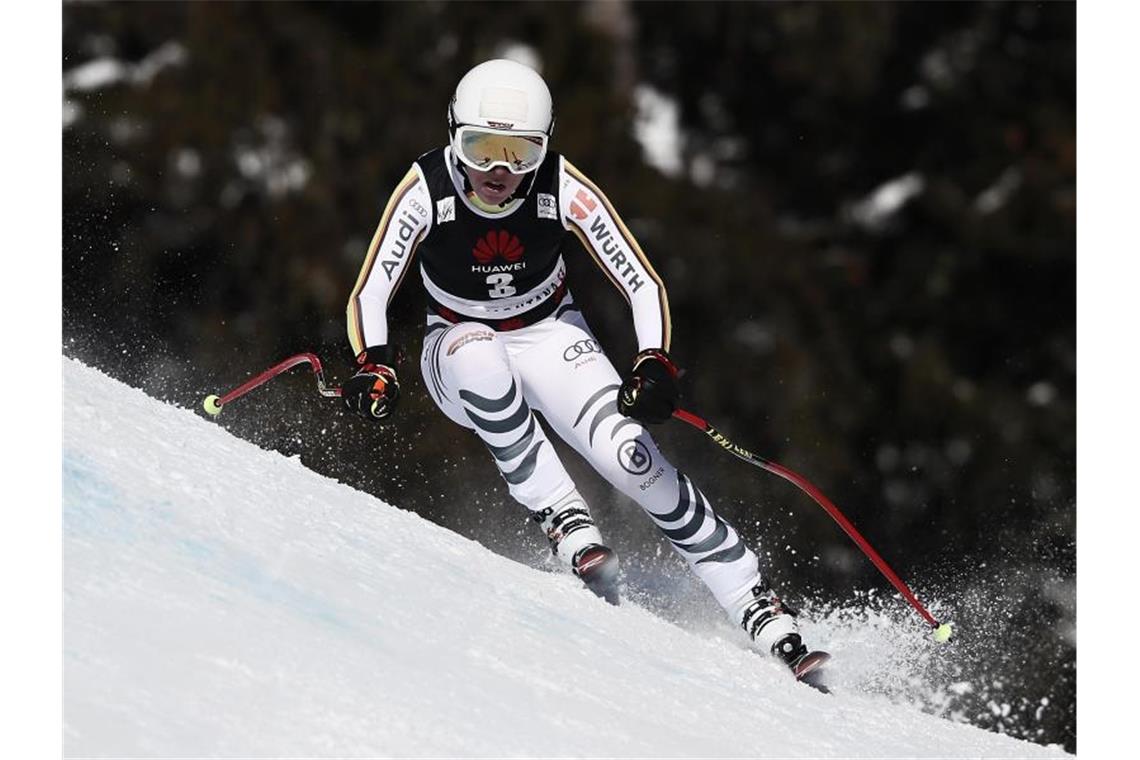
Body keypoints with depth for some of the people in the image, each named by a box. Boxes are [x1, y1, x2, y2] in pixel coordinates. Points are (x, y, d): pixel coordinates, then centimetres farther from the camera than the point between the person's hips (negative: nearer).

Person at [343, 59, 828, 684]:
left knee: (631, 454, -24)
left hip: (549, 338, 0)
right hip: (460, 348, 0)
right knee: (482, 357, -39)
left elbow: (644, 286, -18)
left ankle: (763, 615, -20)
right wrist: (374, 365, -43)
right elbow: (369, 293, -23)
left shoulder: (565, 191, -21)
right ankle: (568, 529, -32)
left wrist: (655, 365, -35)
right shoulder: (427, 190, -22)